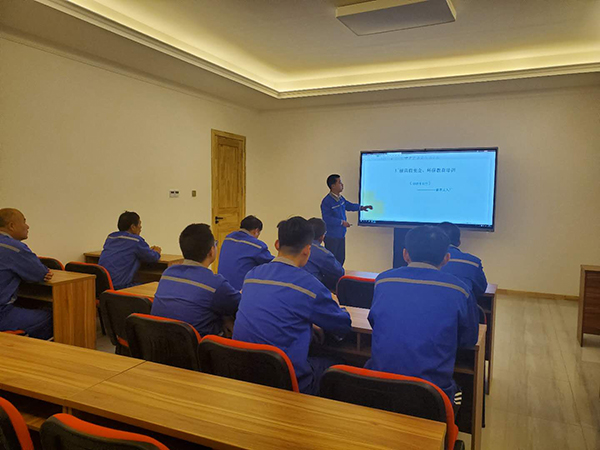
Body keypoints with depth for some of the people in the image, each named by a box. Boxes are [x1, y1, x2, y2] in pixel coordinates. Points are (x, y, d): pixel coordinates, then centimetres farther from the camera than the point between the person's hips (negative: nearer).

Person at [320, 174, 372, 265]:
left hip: (341, 235, 9)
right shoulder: (327, 201, -21)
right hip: (331, 236, -9)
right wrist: (341, 222, -23)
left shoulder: (341, 198, 6)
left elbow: (348, 205, 26)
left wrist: (361, 207, 18)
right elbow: (326, 219, -25)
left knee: (341, 259, 17)